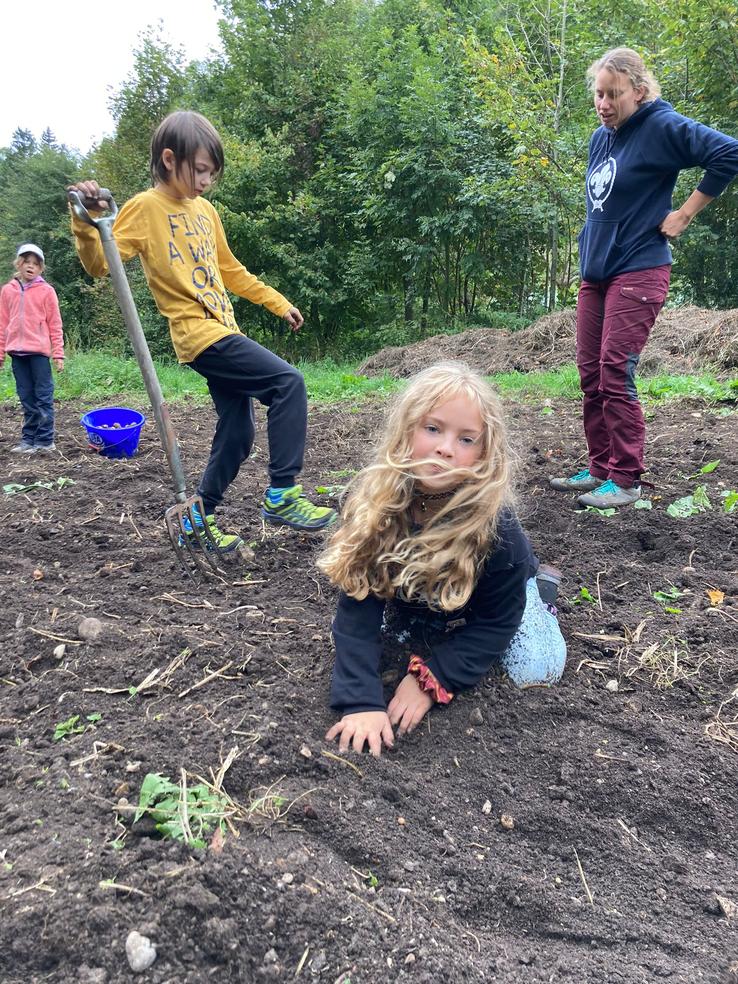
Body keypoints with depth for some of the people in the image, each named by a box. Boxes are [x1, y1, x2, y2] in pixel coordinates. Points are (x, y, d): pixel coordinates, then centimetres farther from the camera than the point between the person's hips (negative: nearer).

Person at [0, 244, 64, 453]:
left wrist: (58, 353, -4)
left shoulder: (46, 291, 0)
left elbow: (55, 324, 0)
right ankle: (29, 439, 14)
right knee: (27, 398, 8)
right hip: (17, 352, 3)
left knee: (43, 396, -1)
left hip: (39, 351, -3)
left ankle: (45, 440, 4)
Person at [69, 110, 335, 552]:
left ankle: (199, 519, 22)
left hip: (223, 332, 8)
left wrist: (278, 303, 30)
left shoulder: (206, 210, 16)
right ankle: (282, 495, -13)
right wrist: (86, 224, -29)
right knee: (288, 382, -19)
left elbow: (230, 270, 27)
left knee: (237, 436, 8)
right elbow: (100, 265, -11)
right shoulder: (145, 208, -5)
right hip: (200, 335, -8)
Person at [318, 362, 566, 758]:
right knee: (354, 626, -5)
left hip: (499, 593, -3)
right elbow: (359, 607, -33)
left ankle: (542, 589, 16)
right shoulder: (372, 502, -34)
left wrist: (429, 680, -36)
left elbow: (496, 620, -28)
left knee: (536, 671, -14)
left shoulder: (494, 522, -38)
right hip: (412, 596, 3)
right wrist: (361, 700, -44)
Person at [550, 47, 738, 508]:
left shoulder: (663, 126, -7)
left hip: (637, 272, -8)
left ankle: (626, 480, -4)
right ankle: (600, 469, 15)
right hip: (595, 272, 8)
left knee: (615, 376, -12)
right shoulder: (600, 137, 14)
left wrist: (684, 214, -12)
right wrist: (591, 252, 16)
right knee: (591, 376, 6)